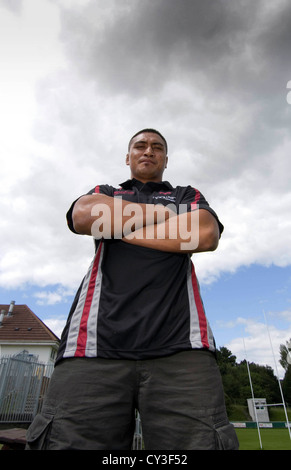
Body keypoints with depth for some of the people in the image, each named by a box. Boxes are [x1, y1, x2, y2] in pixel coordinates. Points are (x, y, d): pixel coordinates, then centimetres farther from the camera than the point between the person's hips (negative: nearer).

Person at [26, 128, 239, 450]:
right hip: (96, 343, 1)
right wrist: (165, 214, 7)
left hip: (180, 346, 1)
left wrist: (120, 229, 5)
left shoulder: (189, 196, 26)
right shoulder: (103, 192, 27)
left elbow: (206, 234, 2)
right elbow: (83, 216, 2)